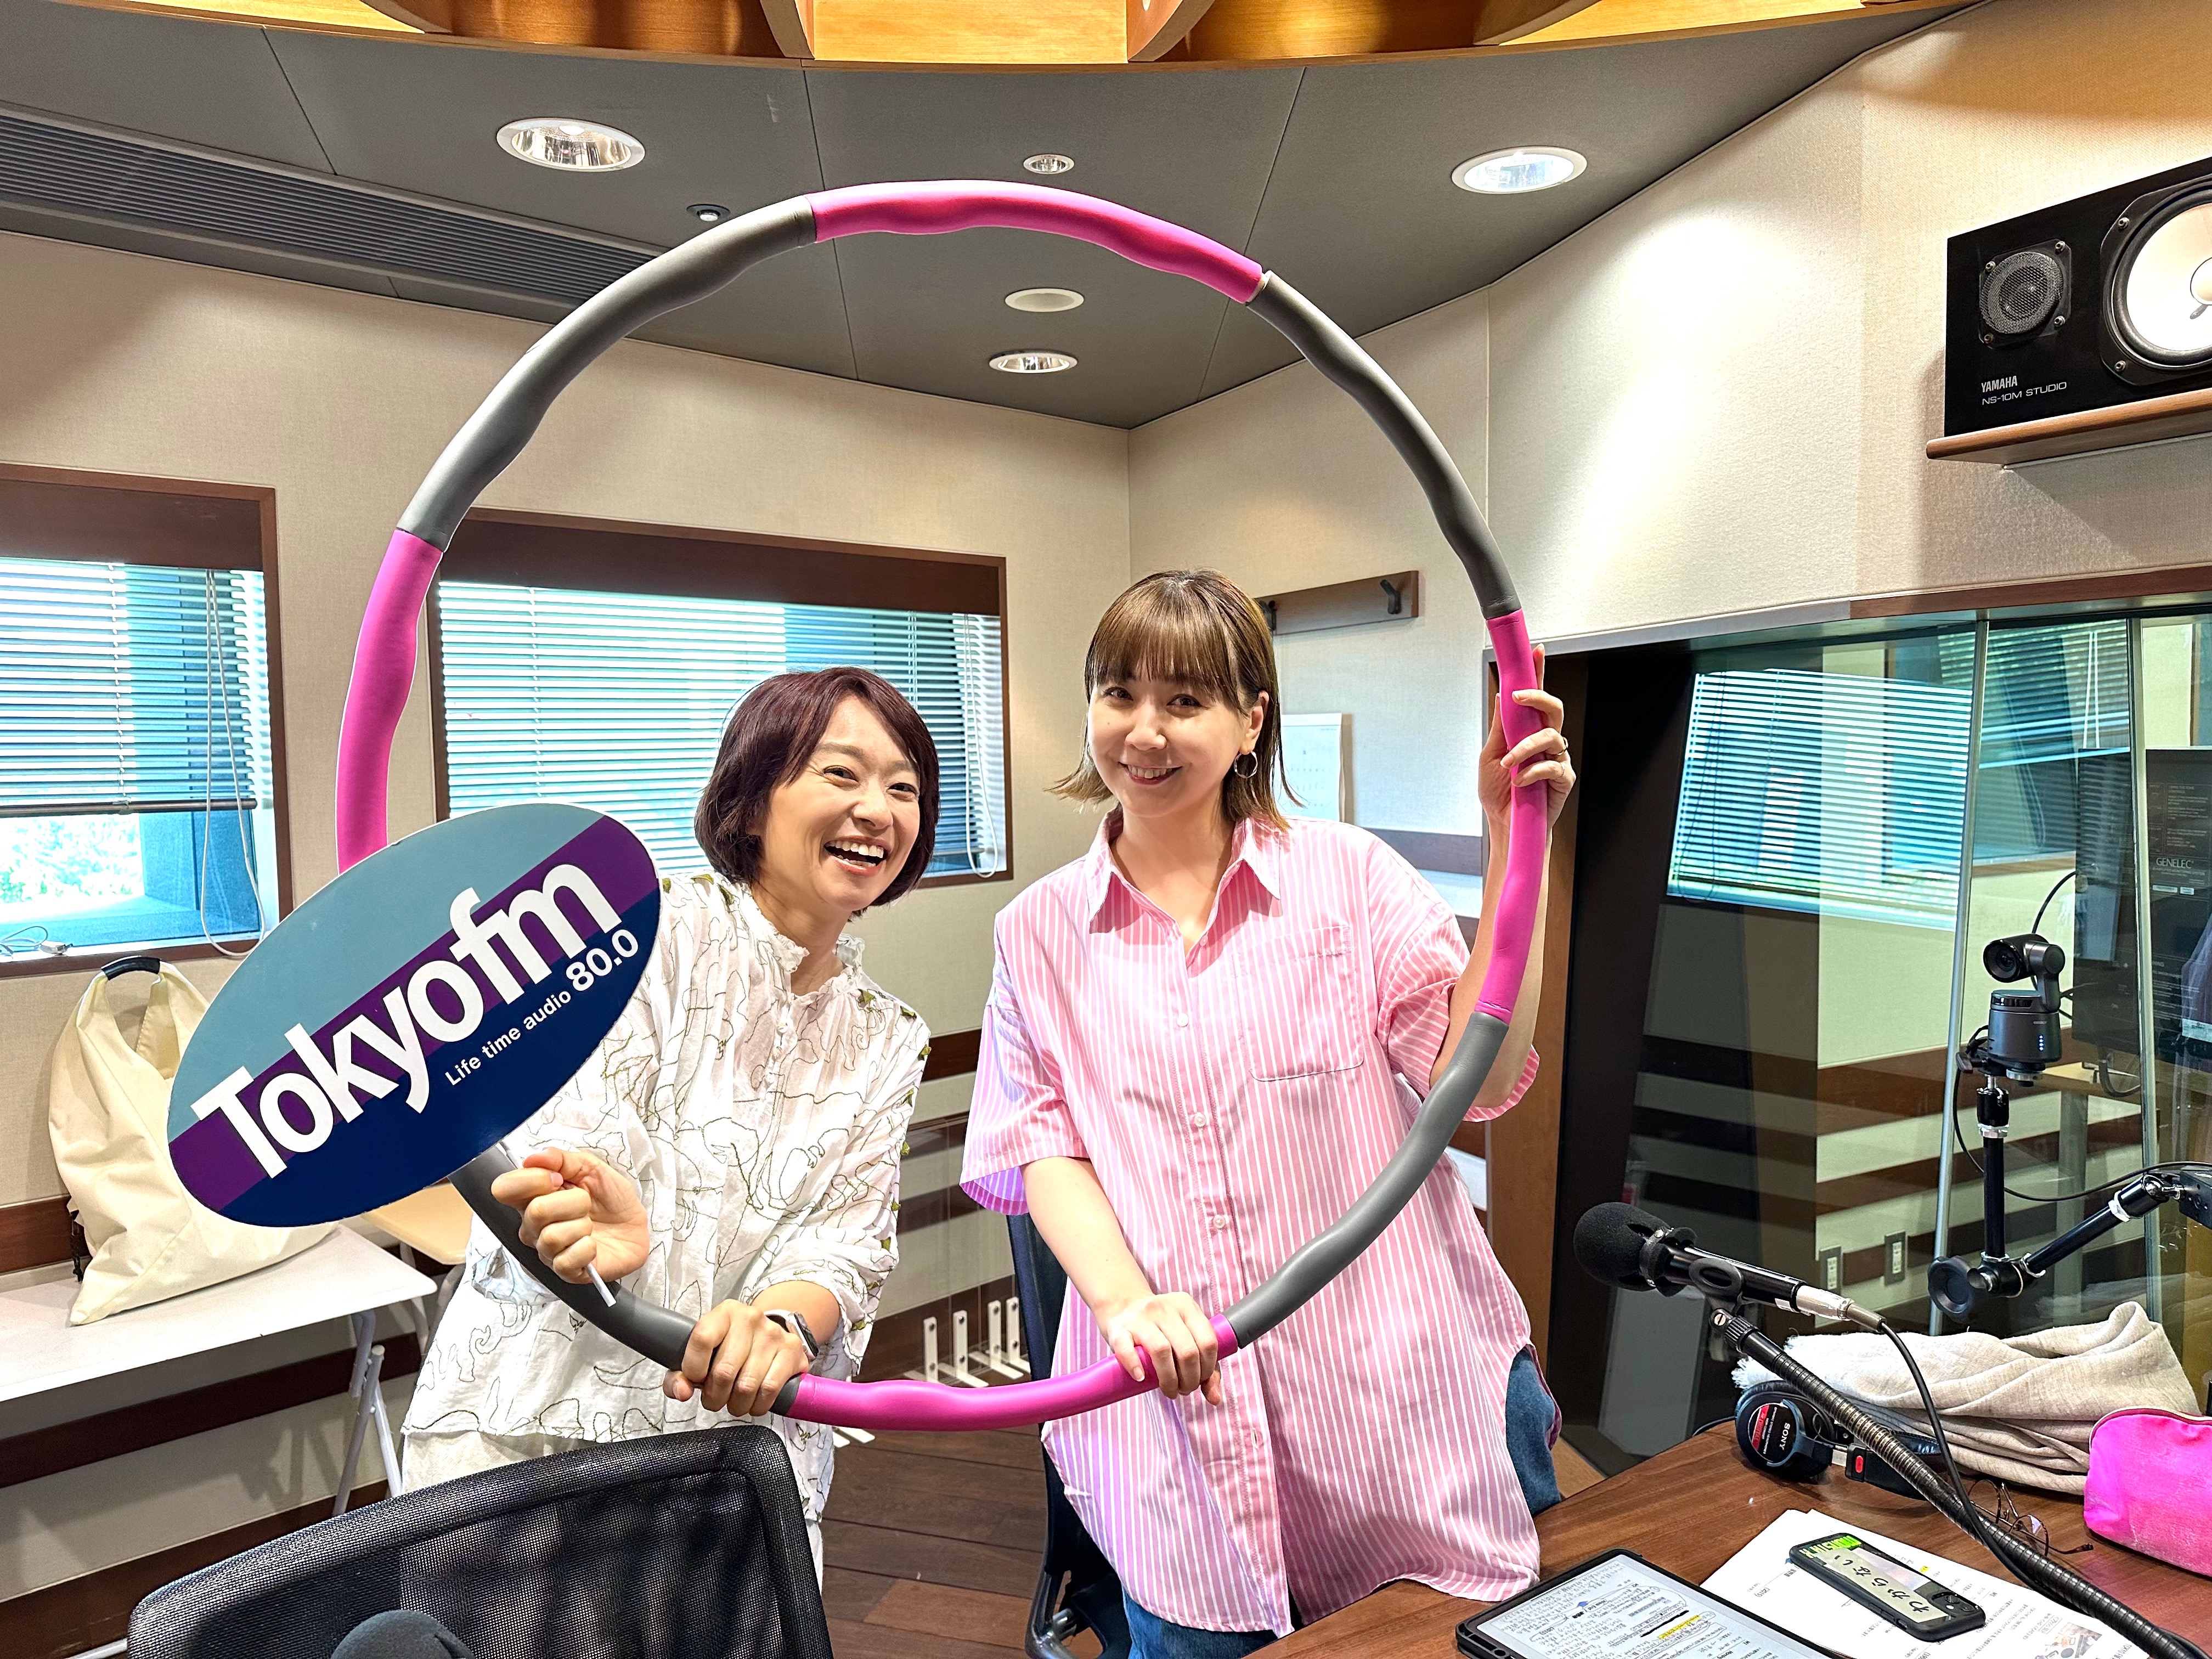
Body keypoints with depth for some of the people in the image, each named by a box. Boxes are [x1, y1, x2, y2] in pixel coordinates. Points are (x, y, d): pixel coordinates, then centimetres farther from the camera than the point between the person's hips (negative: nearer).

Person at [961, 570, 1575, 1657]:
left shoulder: (1348, 874, 0)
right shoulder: (1039, 933, 5)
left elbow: (1479, 1078, -8)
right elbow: (1043, 1146, 1)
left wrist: (1514, 840, -13)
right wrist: (1126, 1300, -17)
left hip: (1395, 1397, 0)